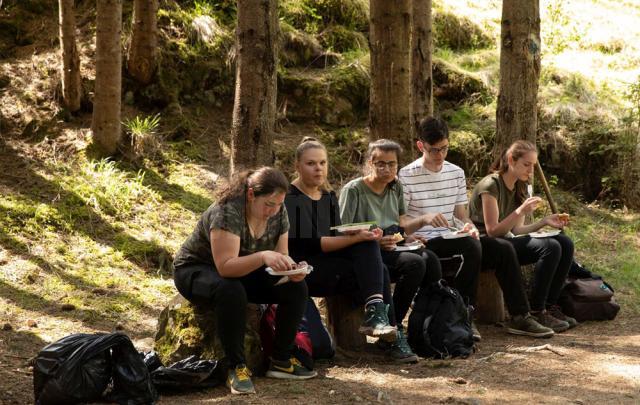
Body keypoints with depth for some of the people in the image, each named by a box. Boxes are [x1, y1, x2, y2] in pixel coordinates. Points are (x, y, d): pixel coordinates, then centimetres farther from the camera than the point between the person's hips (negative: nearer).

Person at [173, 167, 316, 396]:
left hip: (244, 272, 7)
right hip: (197, 271, -7)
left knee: (296, 288, -13)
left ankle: (281, 361, -3)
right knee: (231, 292, -40)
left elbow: (281, 255, -4)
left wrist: (291, 268, -27)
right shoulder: (227, 212, -31)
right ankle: (236, 367, -26)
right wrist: (263, 256, -51)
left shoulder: (278, 212, -10)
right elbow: (226, 266, -36)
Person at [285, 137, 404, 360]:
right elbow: (307, 245, -20)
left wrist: (362, 236, -11)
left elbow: (336, 235, 12)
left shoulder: (329, 196, 16)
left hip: (331, 263, 7)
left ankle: (376, 313, -26)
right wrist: (355, 238, -26)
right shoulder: (290, 199, -9)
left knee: (368, 245, -21)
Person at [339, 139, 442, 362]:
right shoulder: (354, 190, -4)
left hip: (394, 246, 6)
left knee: (429, 258, -26)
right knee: (415, 263, -32)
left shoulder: (395, 188, 18)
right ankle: (393, 331, -24)